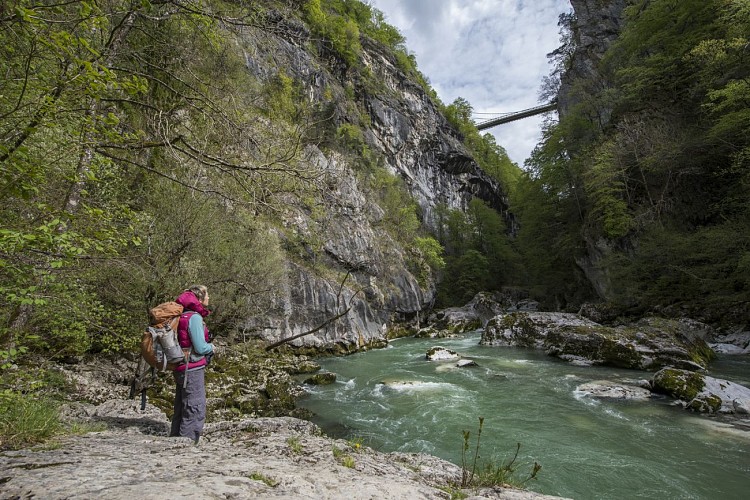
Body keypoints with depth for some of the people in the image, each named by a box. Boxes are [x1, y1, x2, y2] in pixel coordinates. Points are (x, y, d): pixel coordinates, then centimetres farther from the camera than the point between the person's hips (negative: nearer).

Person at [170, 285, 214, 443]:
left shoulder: (182, 315, 8)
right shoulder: (194, 317, -18)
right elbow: (201, 348, -20)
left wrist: (207, 347, 10)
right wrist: (211, 347, 0)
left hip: (181, 369, 10)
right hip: (192, 369, -9)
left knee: (181, 410, 20)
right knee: (195, 411, -1)